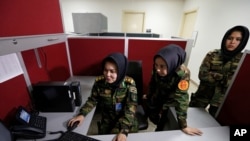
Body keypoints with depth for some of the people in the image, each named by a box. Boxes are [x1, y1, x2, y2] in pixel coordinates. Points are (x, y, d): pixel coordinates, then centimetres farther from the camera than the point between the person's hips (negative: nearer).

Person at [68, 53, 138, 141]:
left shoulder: (129, 84, -23)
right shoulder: (99, 82, -15)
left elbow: (130, 109, -23)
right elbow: (92, 100, 0)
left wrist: (124, 131, -33)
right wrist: (82, 114, -12)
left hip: (127, 122, -2)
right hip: (107, 120, 3)